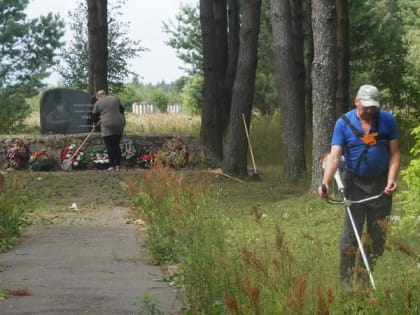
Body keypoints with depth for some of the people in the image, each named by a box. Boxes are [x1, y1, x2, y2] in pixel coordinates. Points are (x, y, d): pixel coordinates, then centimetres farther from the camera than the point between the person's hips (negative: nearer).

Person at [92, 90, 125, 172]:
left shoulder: (98, 103, 3)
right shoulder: (115, 99, 14)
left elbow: (94, 115, 7)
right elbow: (121, 110, 15)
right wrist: (123, 123, 19)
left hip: (107, 127, -4)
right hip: (118, 125, 4)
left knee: (109, 146, -1)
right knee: (116, 145, 11)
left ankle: (112, 165, -7)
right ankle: (118, 165, 6)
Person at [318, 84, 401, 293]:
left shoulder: (387, 120, -3)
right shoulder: (343, 123, -7)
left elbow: (394, 153, 0)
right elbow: (334, 156, -14)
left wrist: (391, 179, -15)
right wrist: (325, 183, -29)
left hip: (381, 184, 2)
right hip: (355, 183, -2)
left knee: (378, 235, 5)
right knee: (351, 232, -4)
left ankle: (364, 279, 17)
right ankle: (346, 279, 3)